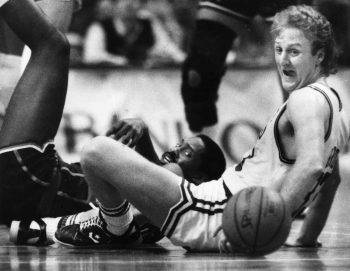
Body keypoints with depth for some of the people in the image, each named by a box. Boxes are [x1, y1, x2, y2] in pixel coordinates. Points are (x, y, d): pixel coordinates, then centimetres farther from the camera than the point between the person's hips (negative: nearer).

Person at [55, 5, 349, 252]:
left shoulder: (305, 100, -16)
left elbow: (311, 164, -33)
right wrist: (307, 239, 28)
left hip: (217, 217, -11)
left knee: (96, 151, -12)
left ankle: (117, 230, 11)